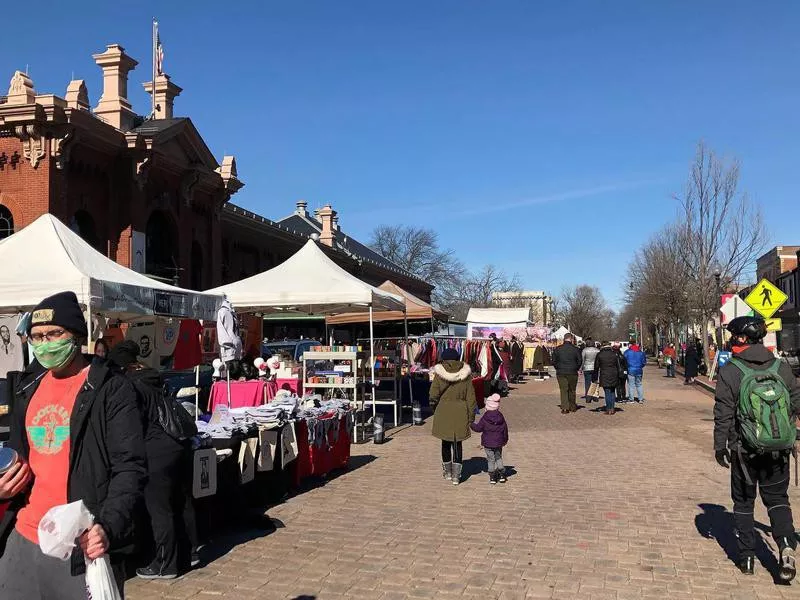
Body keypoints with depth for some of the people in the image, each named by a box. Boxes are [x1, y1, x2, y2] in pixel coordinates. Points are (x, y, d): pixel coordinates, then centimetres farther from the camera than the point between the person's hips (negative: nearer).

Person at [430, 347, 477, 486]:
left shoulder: (439, 373, -9)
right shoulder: (465, 373, -3)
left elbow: (433, 395, -9)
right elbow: (470, 397, 0)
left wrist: (434, 402, 14)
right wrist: (471, 416, 7)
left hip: (444, 412, -1)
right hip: (460, 412, 1)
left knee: (446, 442, 15)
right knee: (457, 443, 8)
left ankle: (447, 471, 29)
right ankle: (456, 475, 3)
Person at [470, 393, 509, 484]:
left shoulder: (485, 418, -14)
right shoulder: (500, 417, -2)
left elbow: (478, 428, -8)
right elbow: (505, 430, 6)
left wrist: (471, 424, 12)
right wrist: (505, 440, 21)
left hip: (488, 443, -3)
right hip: (498, 442, 3)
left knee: (491, 459, 5)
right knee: (499, 458, 18)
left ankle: (492, 476, 6)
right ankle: (502, 474, 16)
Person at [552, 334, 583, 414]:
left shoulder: (557, 349, 1)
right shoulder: (575, 349, -4)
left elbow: (554, 361, 2)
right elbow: (580, 361, 0)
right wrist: (576, 369, 14)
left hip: (561, 373, 1)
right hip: (572, 373, 0)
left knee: (563, 390, 1)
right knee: (572, 390, 12)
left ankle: (564, 407, -8)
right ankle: (572, 407, 22)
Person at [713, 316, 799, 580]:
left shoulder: (730, 371, -12)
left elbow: (723, 414, -10)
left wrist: (720, 446, 0)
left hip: (745, 451, -3)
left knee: (743, 503, 13)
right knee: (777, 499, 16)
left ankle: (747, 557, 18)